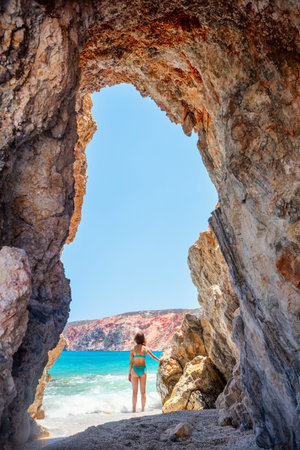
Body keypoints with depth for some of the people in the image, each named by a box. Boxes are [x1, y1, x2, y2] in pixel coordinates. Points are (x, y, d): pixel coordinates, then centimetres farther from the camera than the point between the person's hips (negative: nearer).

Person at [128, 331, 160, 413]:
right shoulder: (146, 349, 1)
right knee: (143, 391, 10)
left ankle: (134, 409, 5)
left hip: (135, 370, -2)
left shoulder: (133, 349, -6)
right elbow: (153, 356, 17)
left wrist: (129, 373, 2)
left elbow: (130, 362, -5)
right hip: (143, 370, 2)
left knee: (134, 391, 5)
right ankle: (143, 409, 13)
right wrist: (160, 360, 36)